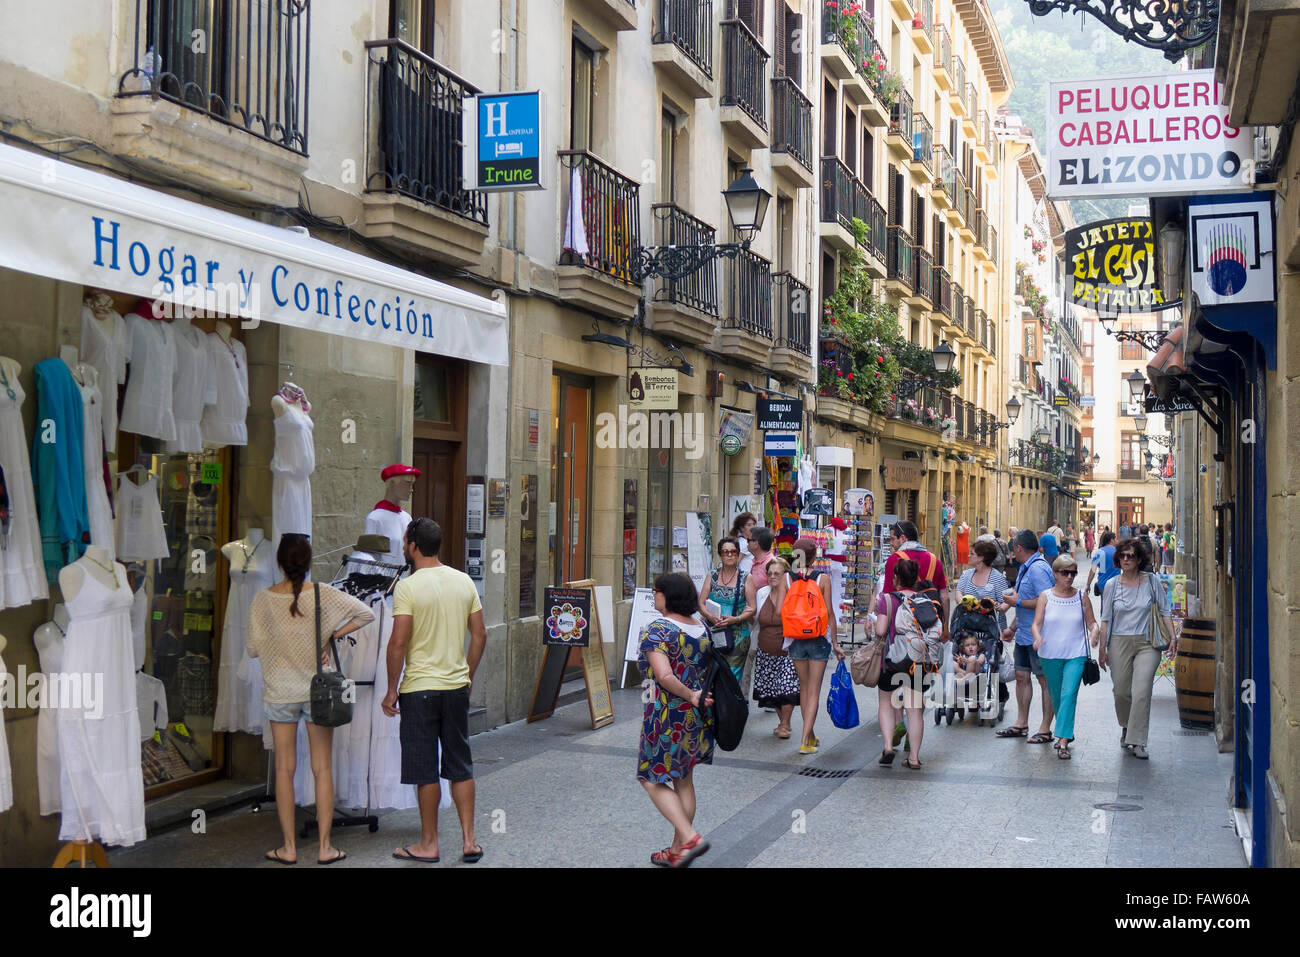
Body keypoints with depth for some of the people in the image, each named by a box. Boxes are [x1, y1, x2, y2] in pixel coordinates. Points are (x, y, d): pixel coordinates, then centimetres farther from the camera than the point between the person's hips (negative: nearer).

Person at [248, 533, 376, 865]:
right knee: (322, 769, 6)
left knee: (284, 769, 8)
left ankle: (289, 847, 12)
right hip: (317, 690, 0)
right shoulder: (323, 594, -10)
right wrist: (332, 635, -2)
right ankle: (325, 847, 8)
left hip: (279, 693, 0)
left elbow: (253, 649, -1)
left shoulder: (262, 600, -8)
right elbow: (366, 613, -9)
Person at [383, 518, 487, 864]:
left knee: (425, 770, 5)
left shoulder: (408, 586, -12)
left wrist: (391, 690, -7)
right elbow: (480, 635, 8)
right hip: (457, 686, 5)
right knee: (460, 767, 13)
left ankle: (428, 844, 13)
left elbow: (398, 643, -16)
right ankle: (469, 840, 13)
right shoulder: (464, 582, 5)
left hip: (420, 689, -5)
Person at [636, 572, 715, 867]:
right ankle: (678, 851, 23)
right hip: (697, 717, 8)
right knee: (684, 780, 16)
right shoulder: (701, 629, 6)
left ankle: (690, 838, -7)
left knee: (654, 781, 6)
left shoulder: (657, 630, -16)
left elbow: (664, 676, -26)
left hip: (667, 714, -7)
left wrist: (691, 696, -15)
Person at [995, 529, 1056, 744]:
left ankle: (1045, 729, 3)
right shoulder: (1025, 567, 13)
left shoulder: (1038, 568, -18)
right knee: (1022, 677, 13)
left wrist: (1018, 602, -18)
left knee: (1044, 679, -2)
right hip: (1024, 634, 10)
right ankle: (1021, 724, 23)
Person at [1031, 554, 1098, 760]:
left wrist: (1094, 631, -14)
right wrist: (1037, 637, -24)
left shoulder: (1081, 597, 4)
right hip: (1050, 655, 1)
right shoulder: (1045, 597, 1)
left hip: (1076, 654, -1)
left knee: (1069, 694, -15)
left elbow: (1091, 622, 9)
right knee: (1056, 697, 12)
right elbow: (1036, 623, -3)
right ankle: (1067, 734, 32)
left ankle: (1063, 741, -18)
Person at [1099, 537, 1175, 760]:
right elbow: (1106, 619, 8)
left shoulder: (1152, 581, 0)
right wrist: (1102, 648, 6)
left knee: (1141, 692, -12)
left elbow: (1165, 611, 6)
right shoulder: (1111, 585, 3)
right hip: (1120, 643, 2)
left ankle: (1137, 742, -7)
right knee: (1121, 692, 6)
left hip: (1147, 643, -2)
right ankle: (1126, 727, 35)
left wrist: (1172, 638, -2)